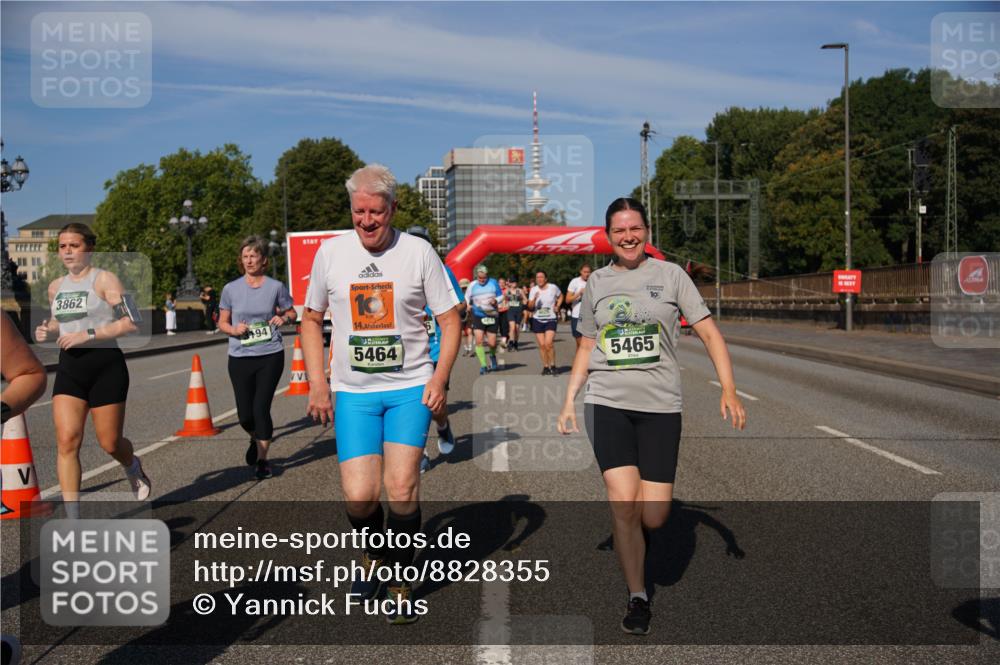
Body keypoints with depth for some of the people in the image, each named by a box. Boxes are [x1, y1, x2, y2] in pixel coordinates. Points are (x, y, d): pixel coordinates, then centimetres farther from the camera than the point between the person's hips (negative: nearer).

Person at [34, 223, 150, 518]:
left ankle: (133, 467, 42)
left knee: (110, 443, 4)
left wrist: (88, 334, -21)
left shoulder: (105, 279, -6)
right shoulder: (55, 286, 13)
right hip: (69, 368, 5)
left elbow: (130, 323, -14)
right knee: (66, 441, -9)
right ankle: (73, 519, -4)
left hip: (106, 365, -5)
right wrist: (48, 331, 7)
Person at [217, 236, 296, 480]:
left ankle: (262, 459, 12)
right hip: (240, 358, 2)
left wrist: (283, 318, -10)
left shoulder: (276, 287, 0)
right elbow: (222, 322, 10)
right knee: (245, 414, 3)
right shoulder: (231, 289, 3)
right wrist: (233, 329, -12)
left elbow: (291, 312, 13)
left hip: (270, 356, -2)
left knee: (261, 408, -6)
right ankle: (256, 440, 38)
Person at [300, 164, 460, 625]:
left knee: (402, 489, -8)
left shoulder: (418, 252, -3)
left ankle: (400, 584, 14)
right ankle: (371, 554, 27)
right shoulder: (331, 252, 3)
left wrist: (440, 378, -9)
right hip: (353, 392, 1)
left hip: (411, 387, -1)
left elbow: (449, 318, 2)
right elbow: (312, 319, 13)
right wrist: (317, 384, 5)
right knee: (359, 497, -7)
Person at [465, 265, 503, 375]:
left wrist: (496, 301, -12)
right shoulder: (472, 285, 4)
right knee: (479, 340, -16)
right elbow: (466, 299, 12)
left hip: (492, 316, 0)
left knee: (492, 343, -1)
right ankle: (483, 365, -6)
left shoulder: (493, 283, 2)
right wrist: (468, 305, -9)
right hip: (478, 316, 0)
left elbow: (500, 296, 9)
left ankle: (492, 356, 35)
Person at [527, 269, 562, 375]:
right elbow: (530, 306, -3)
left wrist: (557, 306, 3)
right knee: (542, 345, 1)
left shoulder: (553, 288, -3)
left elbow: (560, 296, 17)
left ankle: (552, 366, -1)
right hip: (537, 320, 2)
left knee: (548, 343, -17)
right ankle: (545, 366, 14)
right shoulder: (533, 289, 1)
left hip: (550, 319, -2)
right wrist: (534, 299, -22)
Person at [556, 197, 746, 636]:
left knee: (653, 517, -3)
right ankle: (637, 597, 8)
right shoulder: (597, 282, 10)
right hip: (607, 402, 1)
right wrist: (569, 401, 11)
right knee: (623, 506, -10)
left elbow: (710, 333, 2)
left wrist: (729, 390, -10)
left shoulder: (670, 274, 3)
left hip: (660, 404, -1)